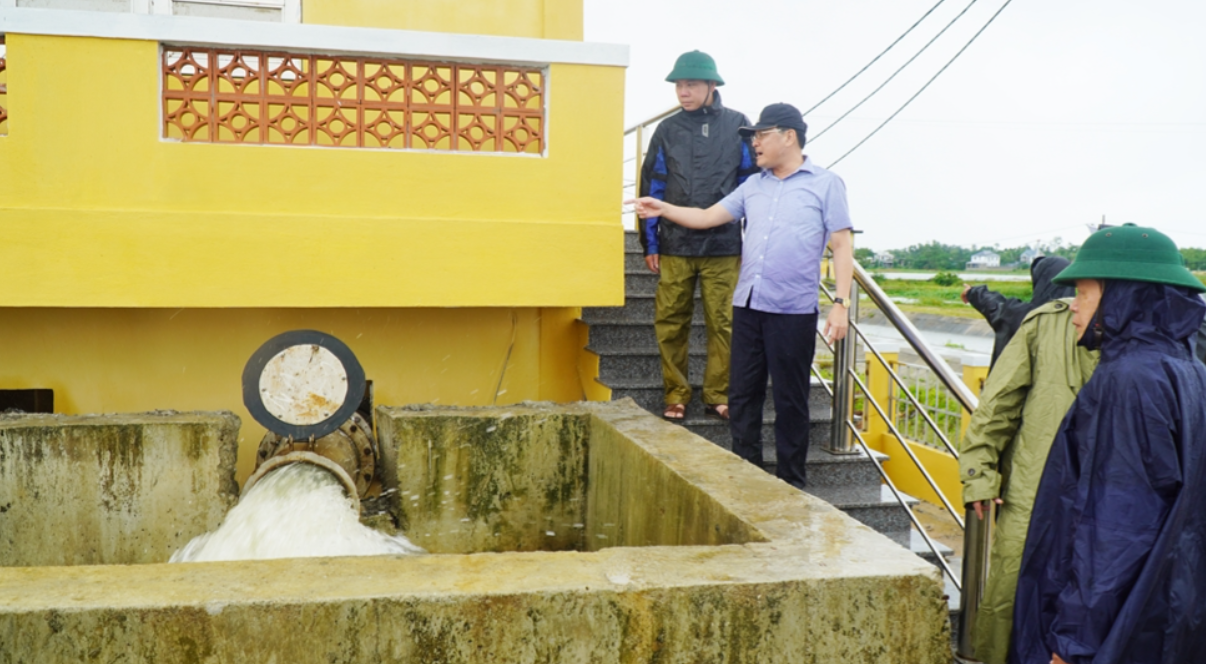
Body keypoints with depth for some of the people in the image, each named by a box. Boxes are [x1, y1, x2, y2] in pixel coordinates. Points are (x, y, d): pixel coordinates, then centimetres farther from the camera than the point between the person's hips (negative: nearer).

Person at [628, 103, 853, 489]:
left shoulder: (826, 184, 0)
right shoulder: (753, 186, 14)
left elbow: (842, 246, -3)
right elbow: (708, 217, 15)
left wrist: (841, 303, -10)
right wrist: (664, 209, 4)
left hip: (793, 311, -5)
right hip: (747, 307, 5)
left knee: (790, 400, 4)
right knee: (743, 395, 9)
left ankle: (791, 483, 17)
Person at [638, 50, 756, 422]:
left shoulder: (737, 126, 4)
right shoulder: (667, 130, 9)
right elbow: (652, 186, 11)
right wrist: (650, 243, 8)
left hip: (724, 247, -2)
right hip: (675, 247, 2)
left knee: (723, 324, 2)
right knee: (669, 324, 2)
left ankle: (718, 396, 14)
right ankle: (676, 395, 14)